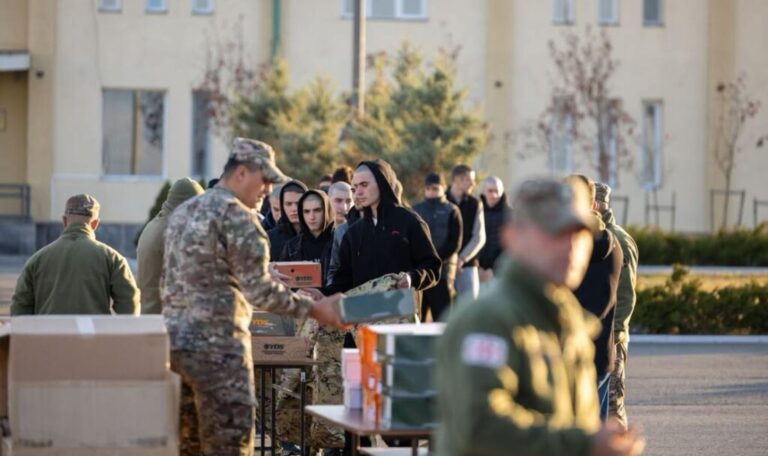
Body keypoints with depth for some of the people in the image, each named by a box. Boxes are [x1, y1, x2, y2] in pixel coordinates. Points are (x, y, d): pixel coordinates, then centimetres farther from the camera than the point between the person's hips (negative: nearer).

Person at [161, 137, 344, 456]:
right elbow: (259, 289, -16)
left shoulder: (183, 212, 17)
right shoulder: (236, 215, -11)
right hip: (218, 346, -9)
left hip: (173, 342, 9)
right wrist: (313, 309, -12)